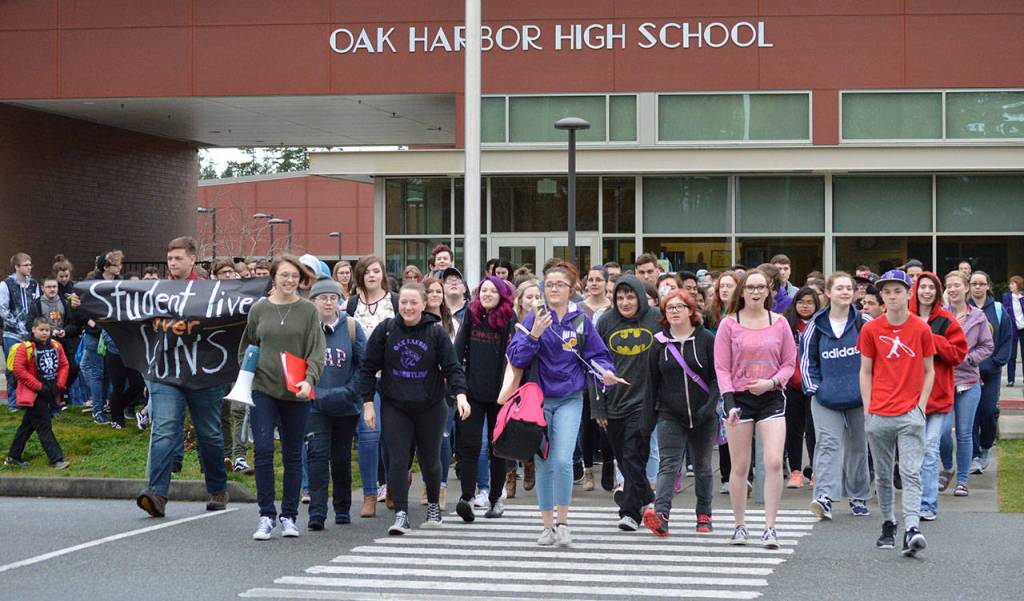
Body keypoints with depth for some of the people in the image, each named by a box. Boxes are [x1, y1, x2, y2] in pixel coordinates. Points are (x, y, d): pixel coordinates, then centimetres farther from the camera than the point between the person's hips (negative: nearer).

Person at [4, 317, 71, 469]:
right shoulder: (24, 348, -14)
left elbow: (64, 365, 11)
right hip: (33, 394, -7)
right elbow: (18, 370, -17)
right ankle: (56, 459, -8)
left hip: (49, 393, 7)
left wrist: (59, 385, -3)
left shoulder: (55, 346, 4)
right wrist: (40, 387, -18)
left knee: (28, 425, 16)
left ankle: (13, 458, 27)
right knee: (44, 426, -8)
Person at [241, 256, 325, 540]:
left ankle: (289, 516, 16)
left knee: (293, 455, 7)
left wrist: (309, 380, -20)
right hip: (263, 390, 0)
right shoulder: (259, 309, 7)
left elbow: (316, 350, -6)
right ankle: (266, 515, -2)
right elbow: (246, 347, 17)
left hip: (296, 394, 0)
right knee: (263, 450, -10)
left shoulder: (308, 311, 1)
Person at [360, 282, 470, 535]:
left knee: (430, 459, 10)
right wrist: (368, 402, -2)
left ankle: (433, 506, 32)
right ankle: (401, 514, -7)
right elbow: (369, 367, 3)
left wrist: (460, 394, -21)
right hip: (394, 407, 0)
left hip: (430, 407, 0)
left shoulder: (436, 333, -2)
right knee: (398, 460, -9)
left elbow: (452, 367, -4)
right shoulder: (385, 331, -1)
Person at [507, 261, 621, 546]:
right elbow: (516, 358, -9)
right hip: (539, 399, 1)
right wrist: (534, 334, -23)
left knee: (562, 460, -16)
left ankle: (563, 523, -2)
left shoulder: (581, 321, 2)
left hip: (569, 399, 0)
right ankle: (548, 526, 18)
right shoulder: (534, 318, -2)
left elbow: (597, 355, 8)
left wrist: (605, 372, -12)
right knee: (543, 465, 7)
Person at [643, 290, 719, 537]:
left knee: (702, 467, 12)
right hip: (670, 415, 0)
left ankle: (704, 516, 25)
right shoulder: (660, 343, 5)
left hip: (703, 416, 0)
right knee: (668, 465, -14)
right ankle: (661, 515, -29)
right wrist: (649, 416, 5)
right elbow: (652, 382, 7)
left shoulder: (706, 340, 0)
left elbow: (717, 377, -3)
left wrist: (710, 405, -15)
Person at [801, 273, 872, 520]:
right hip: (826, 398, 0)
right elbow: (807, 358, 8)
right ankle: (824, 497, -23)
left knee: (858, 446, 12)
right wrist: (813, 387, -1)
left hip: (859, 397, 1)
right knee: (828, 444, -13)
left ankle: (859, 497, 25)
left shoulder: (864, 323, 0)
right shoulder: (817, 325, 3)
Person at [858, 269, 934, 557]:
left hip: (911, 414, -2)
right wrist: (867, 409, 2)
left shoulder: (921, 329, 2)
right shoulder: (871, 329, 4)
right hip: (879, 415, 2)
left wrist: (921, 406, -2)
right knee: (883, 476, 10)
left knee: (911, 474, -11)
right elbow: (865, 372, 9)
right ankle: (888, 525, 24)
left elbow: (929, 372, 7)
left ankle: (912, 530, -20)